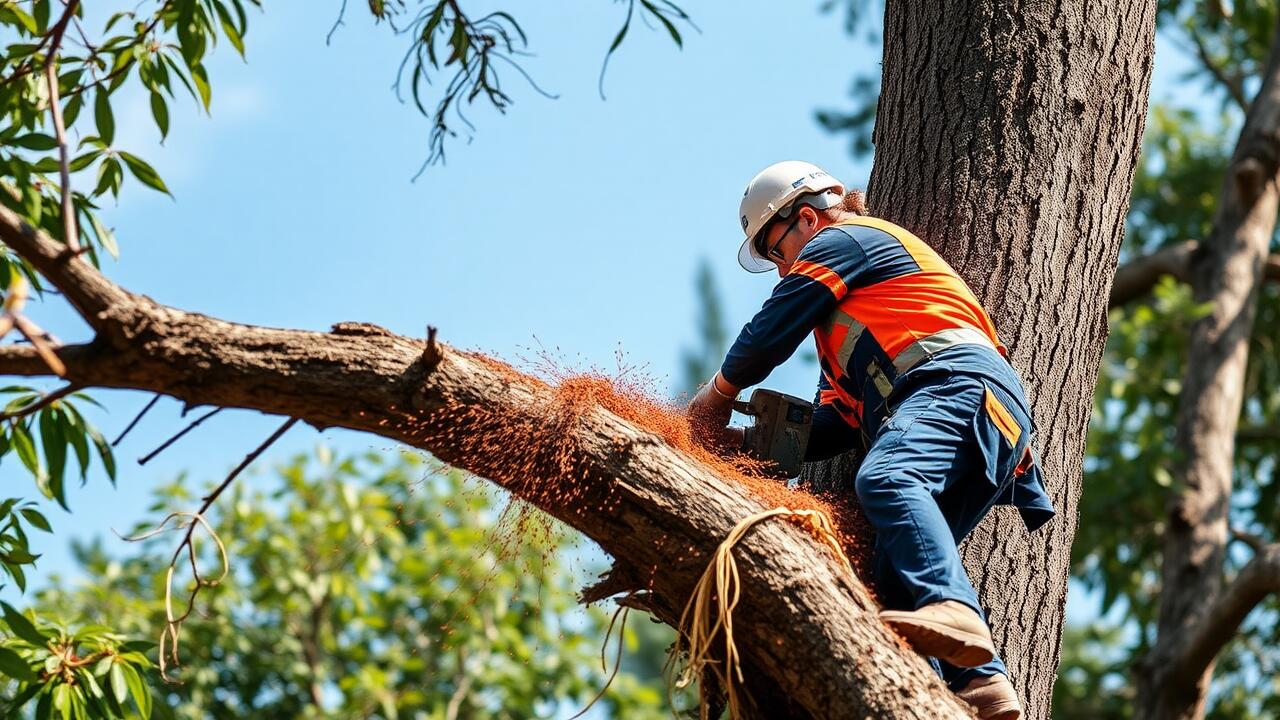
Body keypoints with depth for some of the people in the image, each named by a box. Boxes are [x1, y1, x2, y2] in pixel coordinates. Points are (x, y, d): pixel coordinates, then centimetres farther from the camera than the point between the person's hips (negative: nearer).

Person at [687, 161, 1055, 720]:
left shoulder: (842, 240, 13)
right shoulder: (842, 324, 42)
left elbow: (772, 330, 6)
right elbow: (838, 423, 30)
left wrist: (719, 392, 23)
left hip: (959, 384, -10)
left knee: (886, 480, -35)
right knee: (899, 573, -5)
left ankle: (952, 612, -59)